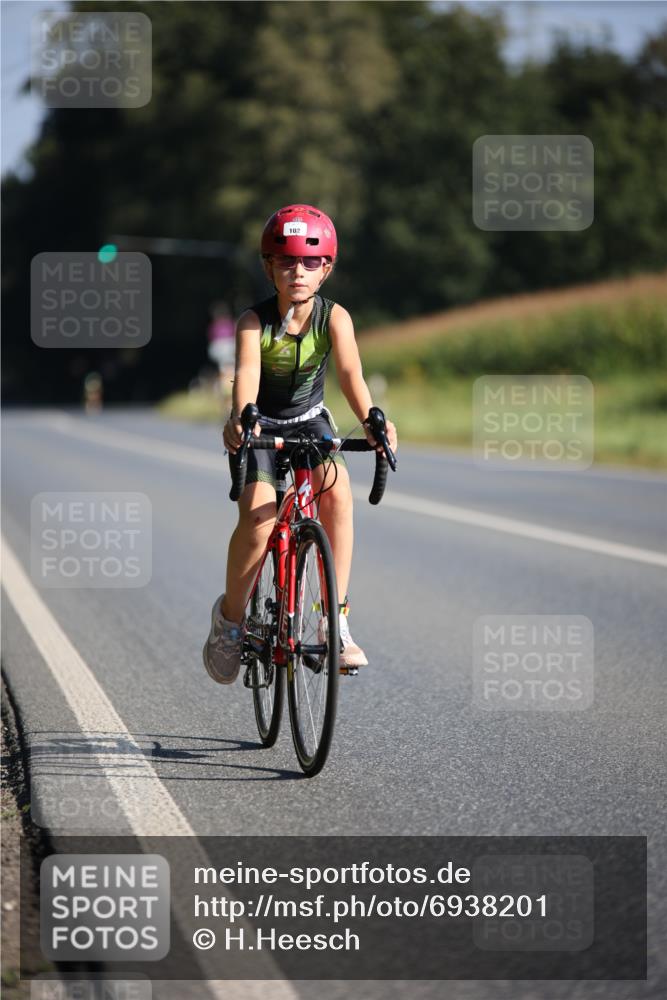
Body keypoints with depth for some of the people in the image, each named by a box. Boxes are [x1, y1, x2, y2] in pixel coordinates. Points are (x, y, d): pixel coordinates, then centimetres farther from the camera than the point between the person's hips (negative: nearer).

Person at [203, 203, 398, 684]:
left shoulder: (334, 318, -16)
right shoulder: (254, 322, -21)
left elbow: (349, 370, -31)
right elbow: (246, 373, -37)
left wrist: (371, 420, -51)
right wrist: (240, 419, -58)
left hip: (310, 422, 2)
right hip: (260, 427, -2)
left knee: (338, 490, -28)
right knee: (258, 518, -24)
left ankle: (336, 617, -20)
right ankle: (230, 616, 1)